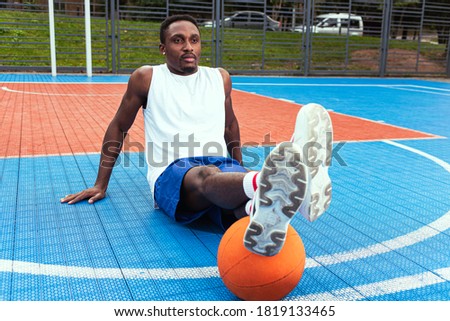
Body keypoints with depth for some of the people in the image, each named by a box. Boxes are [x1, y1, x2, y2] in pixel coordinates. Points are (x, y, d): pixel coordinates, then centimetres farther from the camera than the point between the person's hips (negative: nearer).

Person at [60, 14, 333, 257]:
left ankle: (264, 214, -71)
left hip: (223, 166, 4)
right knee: (207, 176, -42)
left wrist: (242, 176, 31)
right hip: (171, 174, -3)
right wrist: (101, 185, 17)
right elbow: (118, 127, 17)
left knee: (233, 180, -36)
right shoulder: (146, 78, 9)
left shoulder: (220, 78, 18)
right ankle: (269, 185, -73)